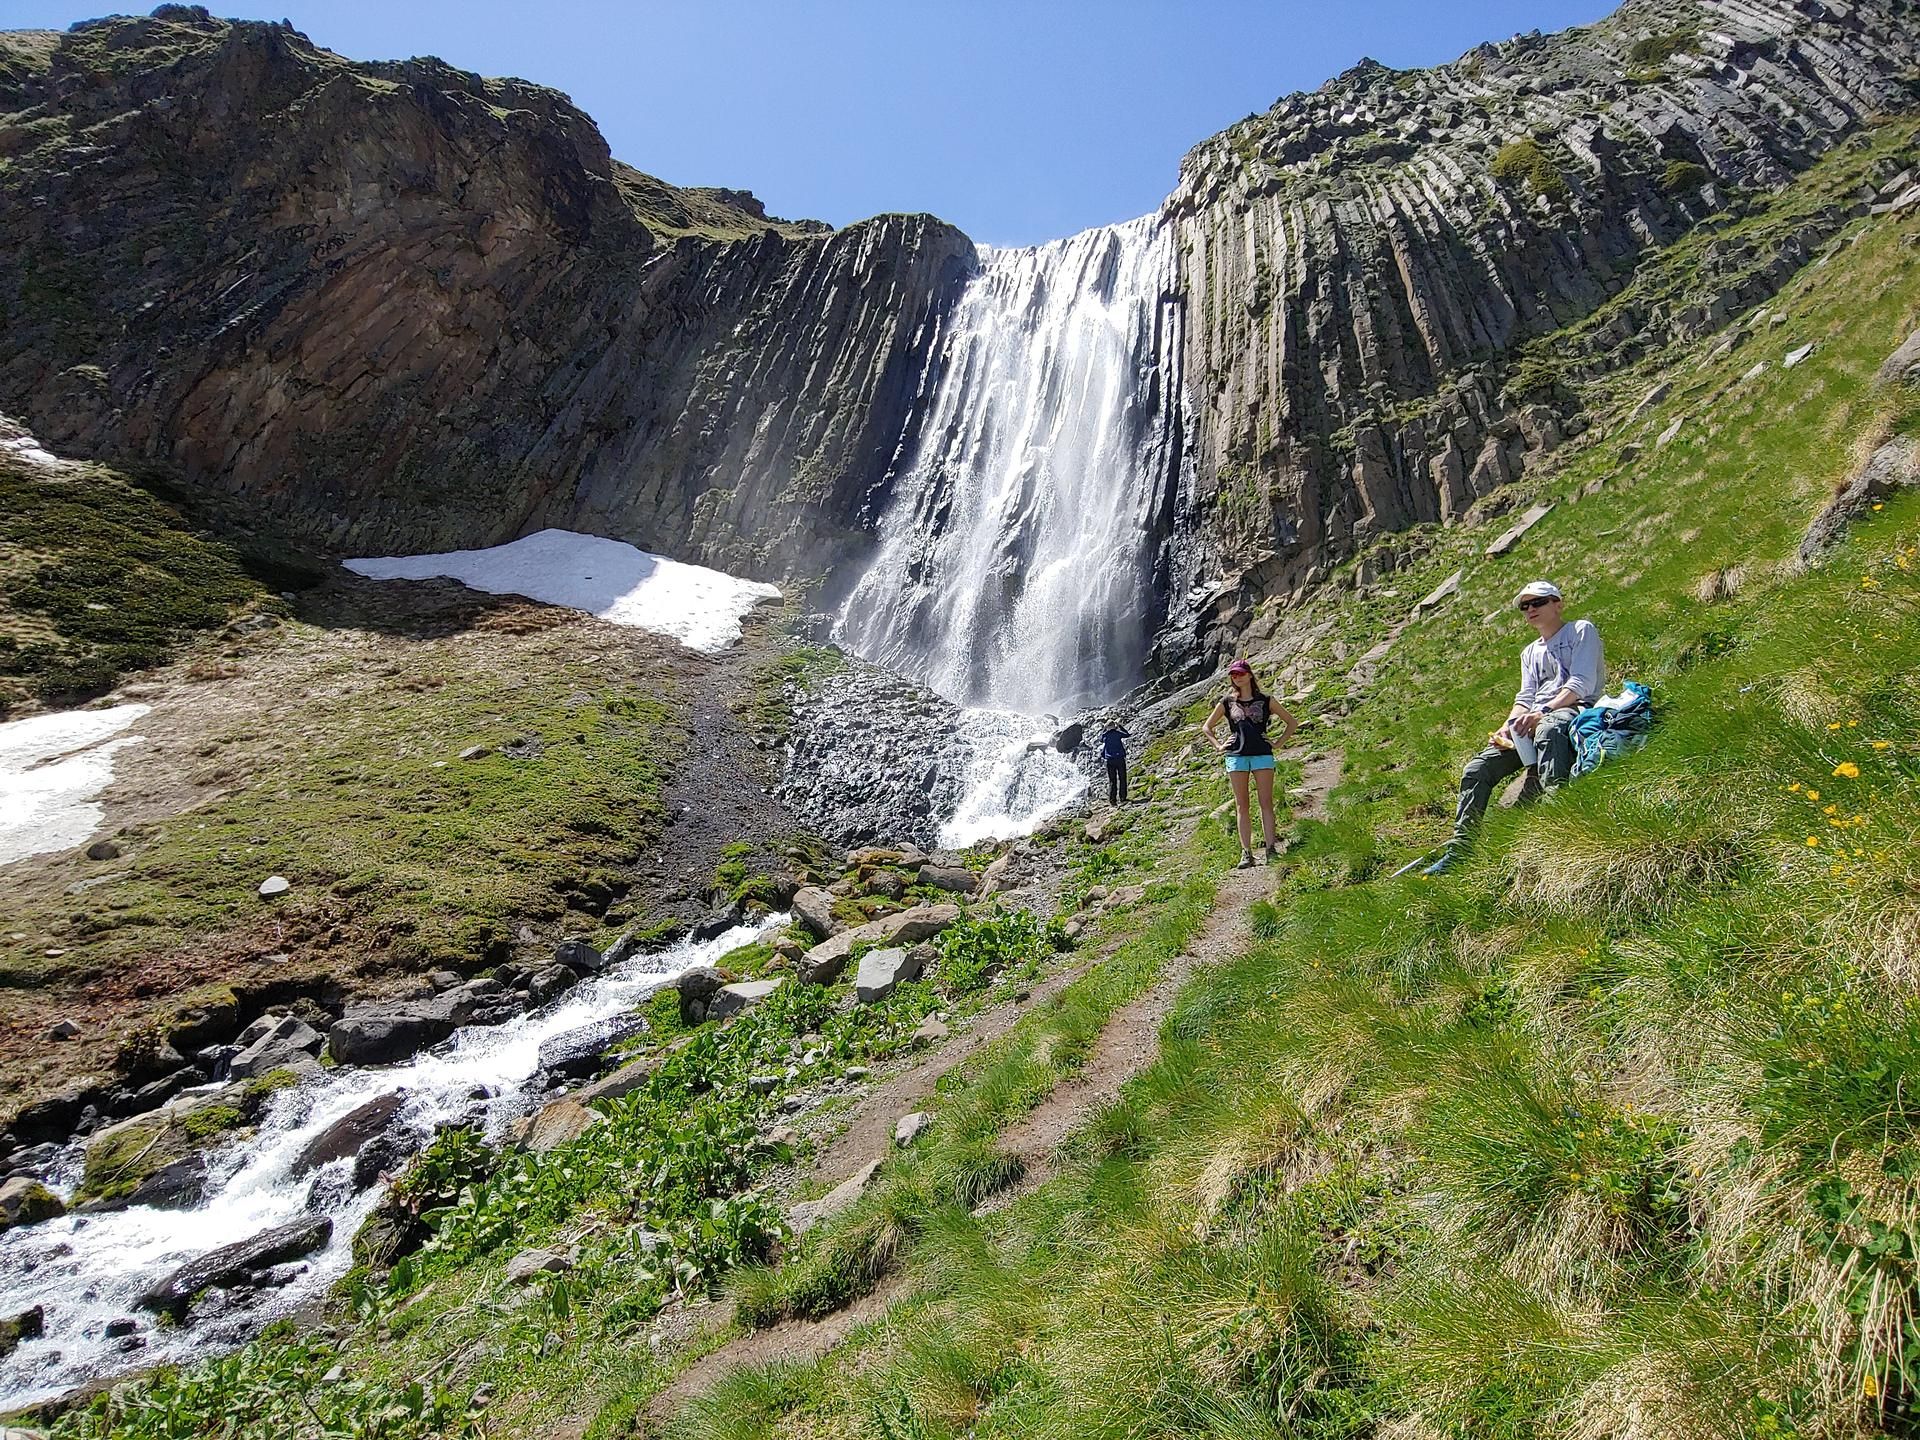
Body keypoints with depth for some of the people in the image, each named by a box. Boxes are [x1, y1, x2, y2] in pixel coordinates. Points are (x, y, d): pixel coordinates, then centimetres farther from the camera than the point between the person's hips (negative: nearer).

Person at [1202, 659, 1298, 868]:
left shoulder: (1265, 700, 6)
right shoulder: (1227, 702, 9)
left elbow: (1292, 722, 12)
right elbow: (1206, 727, 19)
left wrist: (1277, 744, 4)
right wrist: (1218, 746, 8)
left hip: (1262, 755, -1)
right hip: (1236, 756, 1)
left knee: (1266, 803, -5)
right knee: (1242, 806, 0)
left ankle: (1271, 850, -5)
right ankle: (1246, 853, 0)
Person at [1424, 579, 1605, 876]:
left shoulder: (1581, 630, 9)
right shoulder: (1530, 652, 29)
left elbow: (1581, 684, -7)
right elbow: (1525, 698, 18)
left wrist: (1543, 711, -21)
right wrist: (1510, 724, -5)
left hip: (1577, 710, -6)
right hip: (1533, 722, 6)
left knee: (1547, 729, -44)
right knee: (1477, 769, -12)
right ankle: (1457, 851, -12)